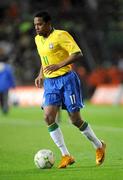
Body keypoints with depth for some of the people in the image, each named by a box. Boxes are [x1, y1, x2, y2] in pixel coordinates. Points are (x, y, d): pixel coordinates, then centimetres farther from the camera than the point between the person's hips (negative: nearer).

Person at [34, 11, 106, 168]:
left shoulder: (60, 35, -12)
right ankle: (66, 156, -6)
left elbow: (78, 54, -18)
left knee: (75, 119, -3)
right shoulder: (38, 39, 11)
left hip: (66, 80, -6)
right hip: (50, 83, 6)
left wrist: (58, 65, -26)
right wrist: (41, 75, 12)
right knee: (48, 116, -12)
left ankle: (99, 146, 21)